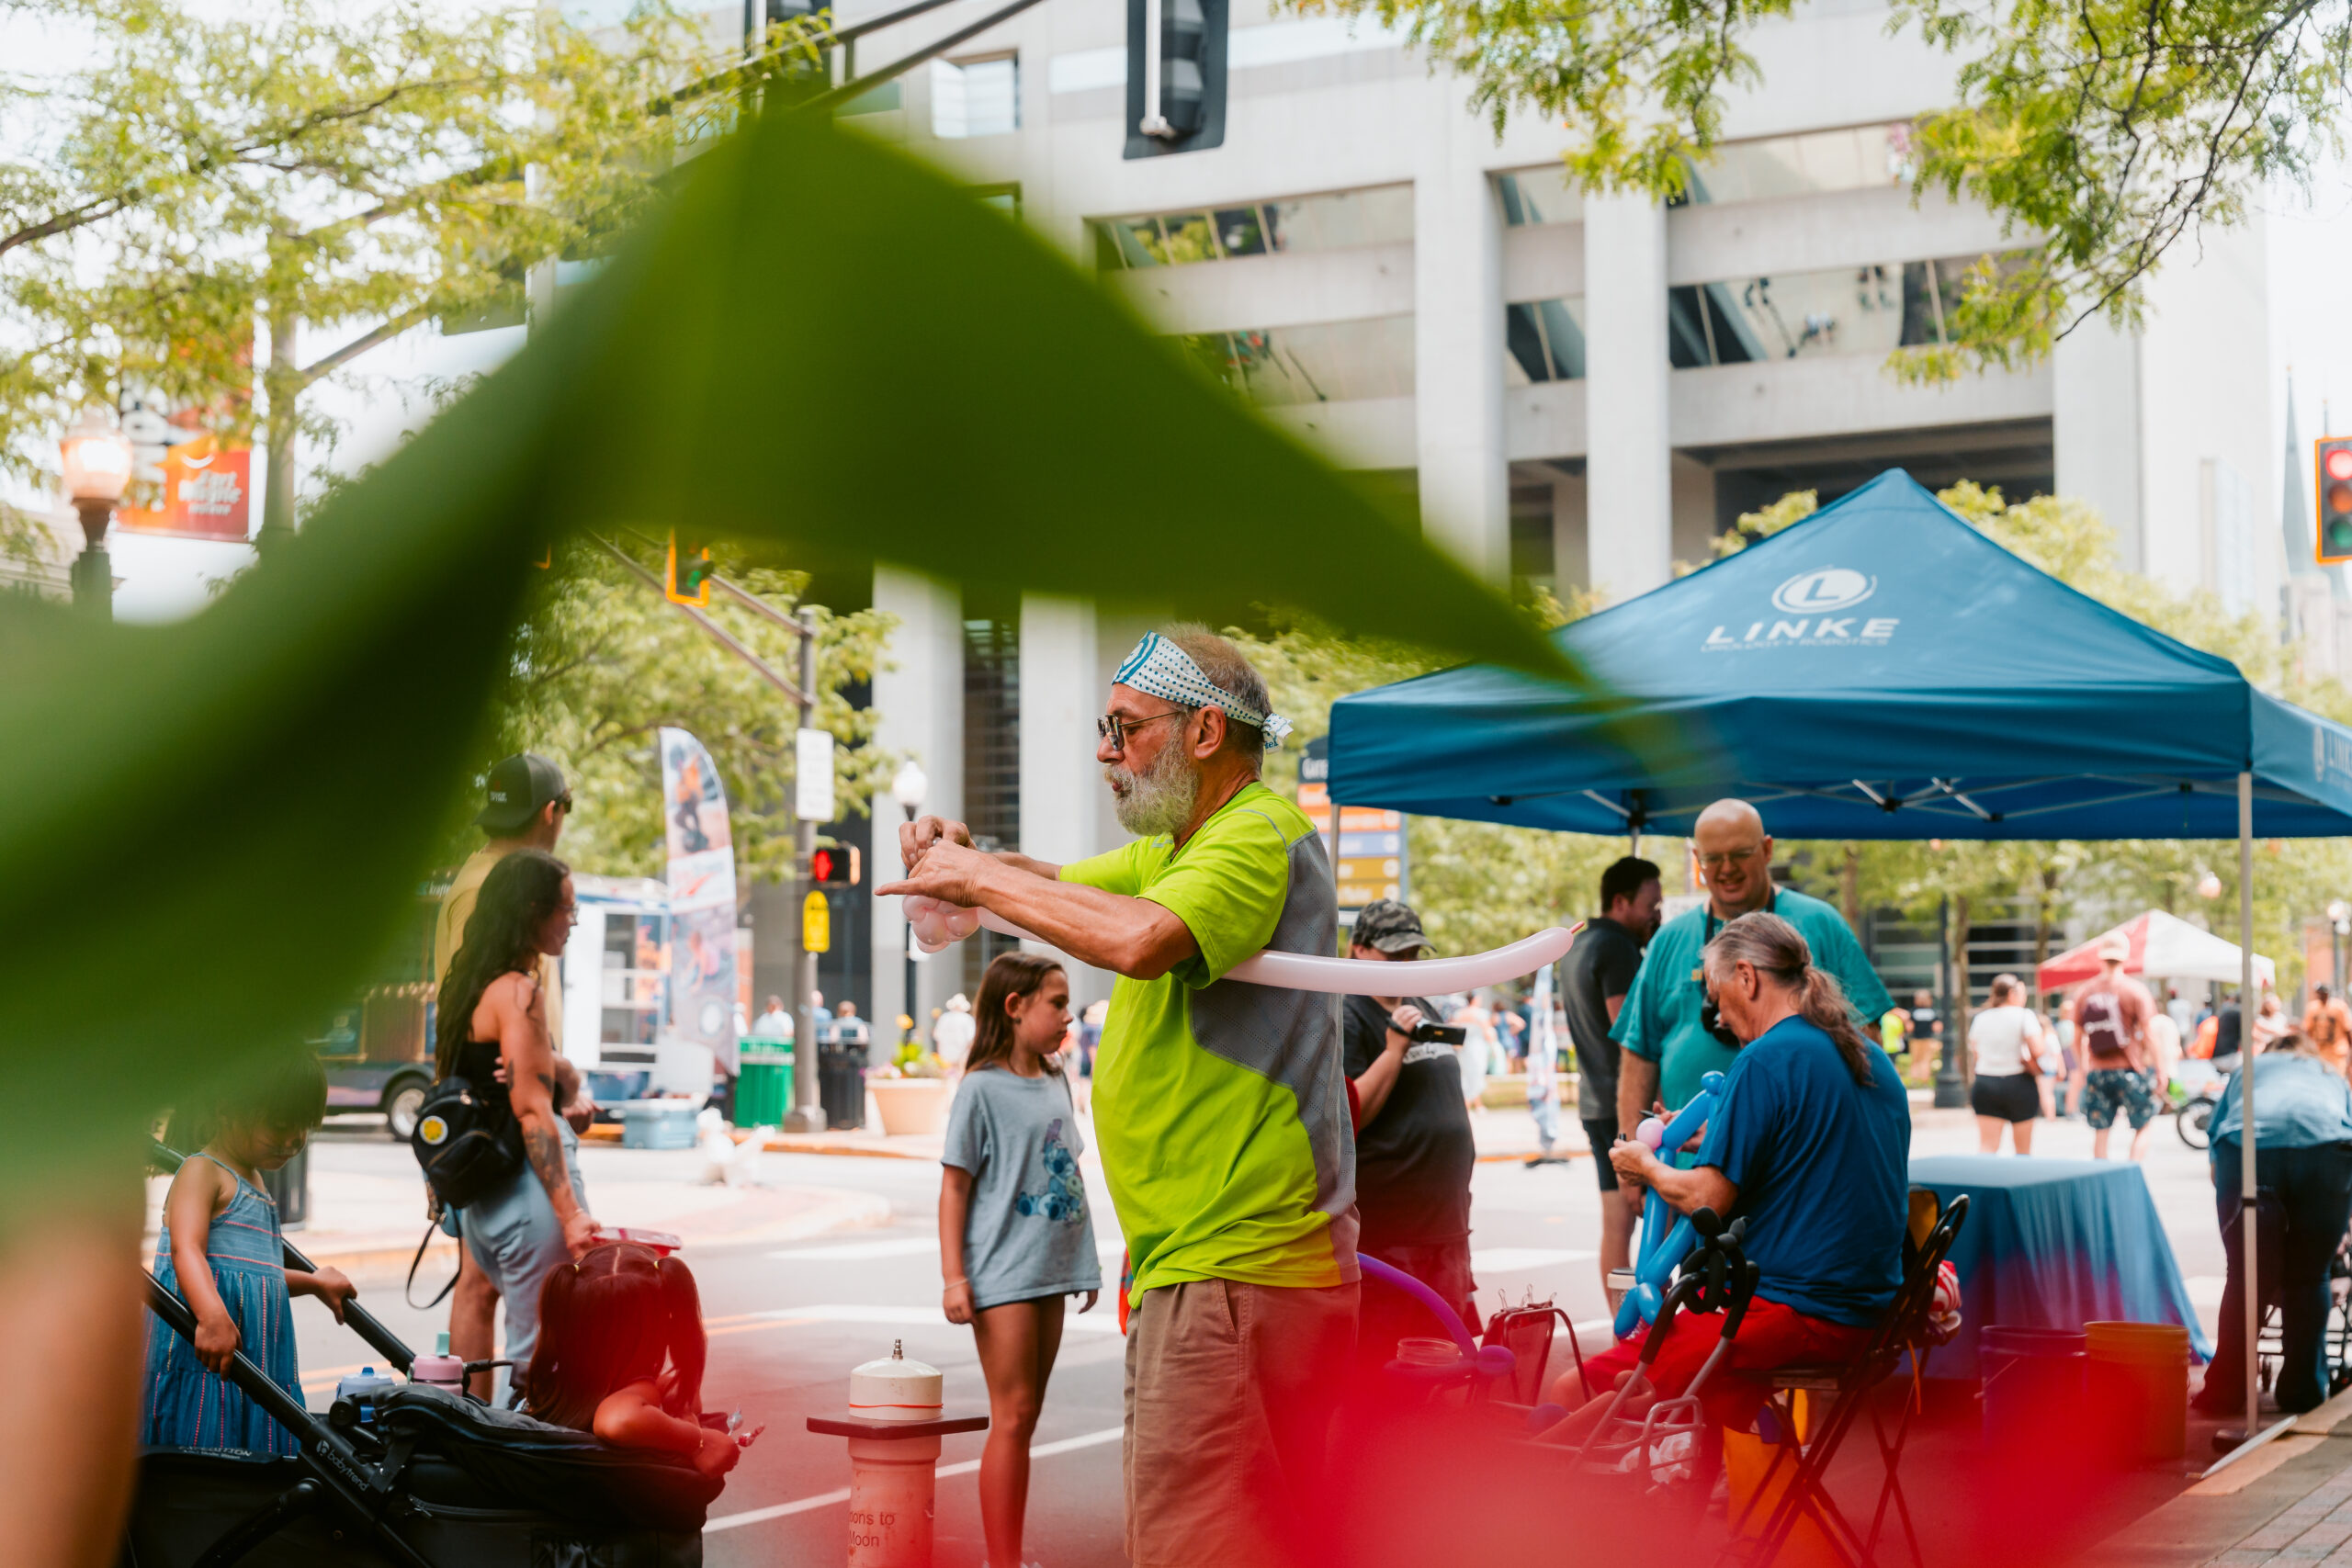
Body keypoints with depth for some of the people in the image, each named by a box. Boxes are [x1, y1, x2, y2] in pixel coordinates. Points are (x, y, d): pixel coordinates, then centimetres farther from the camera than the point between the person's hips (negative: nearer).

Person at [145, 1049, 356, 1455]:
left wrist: (313, 1283, 45)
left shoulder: (252, 1182, 22)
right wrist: (213, 1316, -40)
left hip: (258, 1359, 9)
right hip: (205, 1359, -9)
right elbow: (186, 1250, -25)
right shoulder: (202, 1171, -7)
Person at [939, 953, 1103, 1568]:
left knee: (1027, 1413, 10)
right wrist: (954, 1277, -14)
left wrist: (1086, 1262, 18)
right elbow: (955, 1186, -8)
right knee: (1013, 1415, -7)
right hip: (1002, 1272, -7)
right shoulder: (981, 1088, -8)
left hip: (1049, 1270, 7)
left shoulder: (1057, 1083, 12)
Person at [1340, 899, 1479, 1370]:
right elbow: (1348, 1117, -18)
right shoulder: (1346, 1018, -9)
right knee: (1379, 1358, -9)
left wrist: (1464, 1152, 22)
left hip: (1443, 1220, 9)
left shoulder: (1423, 1009, 18)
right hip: (1386, 1230, -9)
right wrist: (1395, 1049, -21)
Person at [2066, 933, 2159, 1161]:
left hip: (2097, 1072, 3)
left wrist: (2081, 1069, 22)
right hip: (2129, 1069, -3)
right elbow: (2148, 1035, -8)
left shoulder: (2084, 991, 5)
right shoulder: (2136, 990, -6)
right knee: (2143, 1126, 8)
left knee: (2100, 1132, 8)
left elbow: (2078, 1038, 10)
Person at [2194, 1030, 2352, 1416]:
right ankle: (2303, 1391, 16)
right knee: (2307, 1277, 12)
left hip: (2247, 1142, 0)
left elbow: (2215, 1152, 29)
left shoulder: (2246, 1073, 38)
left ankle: (2225, 1390, 12)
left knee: (2244, 1277, 8)